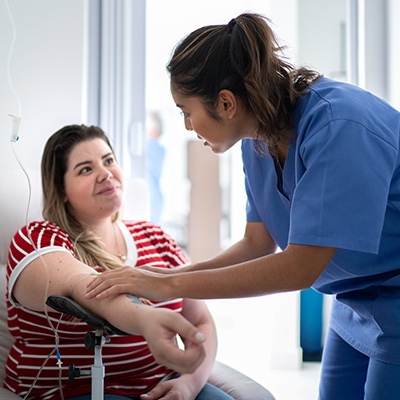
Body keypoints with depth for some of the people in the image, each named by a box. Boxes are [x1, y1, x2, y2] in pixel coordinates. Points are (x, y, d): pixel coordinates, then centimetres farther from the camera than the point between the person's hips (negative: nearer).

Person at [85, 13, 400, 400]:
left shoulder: (339, 127, -29)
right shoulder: (258, 139, -2)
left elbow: (300, 267, -29)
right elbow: (258, 243, 4)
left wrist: (171, 286, -25)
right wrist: (167, 277, -10)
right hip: (353, 307, 7)